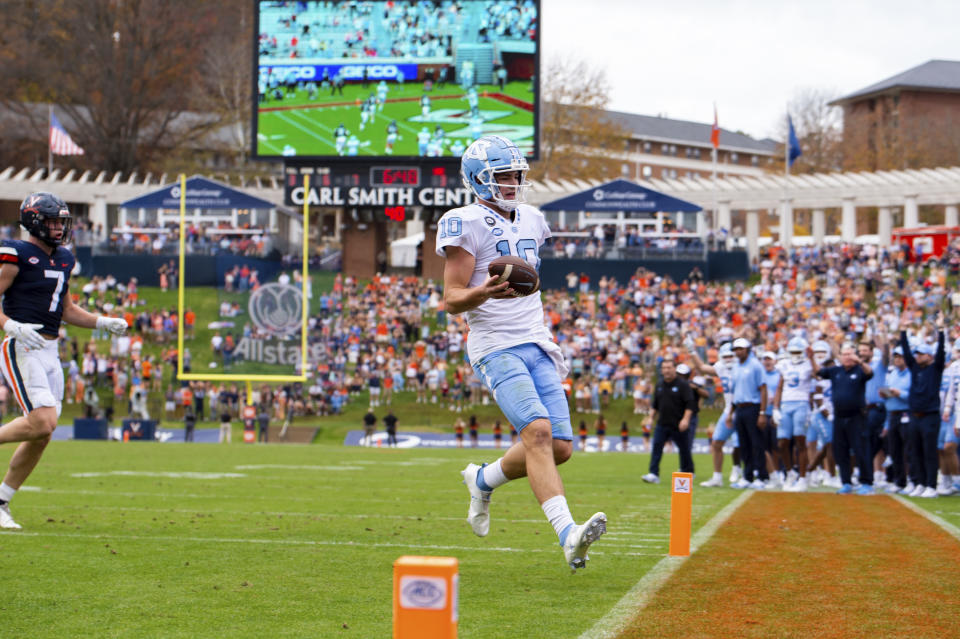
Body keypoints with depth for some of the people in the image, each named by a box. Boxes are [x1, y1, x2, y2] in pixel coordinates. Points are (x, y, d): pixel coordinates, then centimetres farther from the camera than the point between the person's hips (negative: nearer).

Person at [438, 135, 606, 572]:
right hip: (496, 350, -7)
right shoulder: (466, 225, -7)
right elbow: (452, 300, -11)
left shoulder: (529, 220, 16)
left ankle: (483, 481, 26)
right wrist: (484, 292, -30)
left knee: (560, 448, 0)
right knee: (537, 430, -25)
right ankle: (567, 535, -34)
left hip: (536, 346, 7)